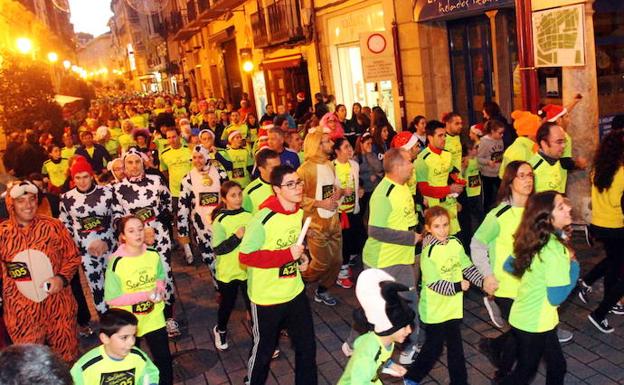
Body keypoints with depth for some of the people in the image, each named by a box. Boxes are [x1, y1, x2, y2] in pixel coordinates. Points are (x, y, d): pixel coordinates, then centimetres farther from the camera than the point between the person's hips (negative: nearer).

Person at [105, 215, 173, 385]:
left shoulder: (154, 255, -10)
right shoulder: (117, 263, -23)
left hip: (154, 318, 3)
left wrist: (160, 286, -14)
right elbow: (112, 299, -20)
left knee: (164, 359, 12)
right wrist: (145, 295, -26)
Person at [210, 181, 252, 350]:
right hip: (227, 272, -2)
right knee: (227, 304, 17)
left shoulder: (248, 215, -4)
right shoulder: (220, 221, -14)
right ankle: (220, 330, 44)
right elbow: (218, 249, -20)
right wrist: (237, 236, -27)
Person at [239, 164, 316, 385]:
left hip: (295, 292, 6)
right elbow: (245, 256, -23)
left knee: (307, 346, 12)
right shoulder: (263, 219, -24)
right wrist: (288, 254, -27)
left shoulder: (299, 212, 0)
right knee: (263, 349, 15)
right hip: (267, 297, -6)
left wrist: (300, 257, -3)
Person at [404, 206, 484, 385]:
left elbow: (468, 267, 4)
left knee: (455, 346, 14)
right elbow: (434, 283, -21)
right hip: (434, 309, -5)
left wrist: (483, 281, -7)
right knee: (433, 348, 8)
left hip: (453, 306, 5)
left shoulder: (455, 243, -3)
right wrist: (457, 286, -23)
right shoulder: (429, 252, -19)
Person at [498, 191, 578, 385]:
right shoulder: (555, 249, -27)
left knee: (557, 366, 23)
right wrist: (574, 265, -14)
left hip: (523, 316, 8)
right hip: (535, 323, -8)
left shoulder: (533, 239, -2)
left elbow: (508, 265, 8)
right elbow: (557, 298, -24)